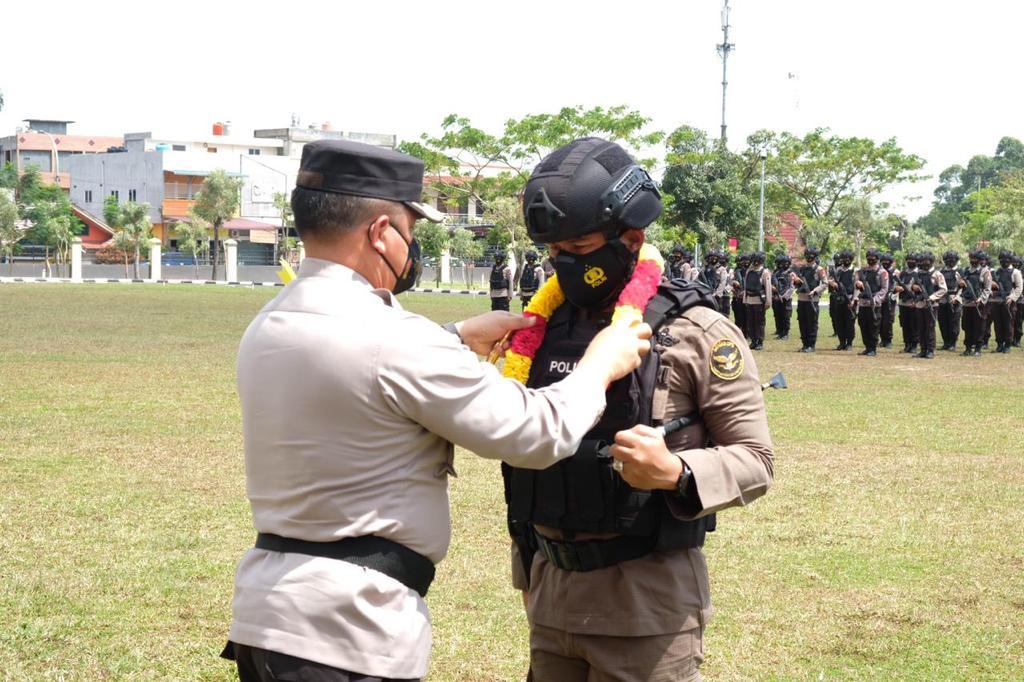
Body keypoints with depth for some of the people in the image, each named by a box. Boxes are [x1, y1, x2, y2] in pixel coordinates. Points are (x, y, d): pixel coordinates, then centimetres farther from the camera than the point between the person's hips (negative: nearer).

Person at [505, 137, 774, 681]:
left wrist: (676, 473, -27)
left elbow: (755, 460, -8)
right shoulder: (545, 326, 7)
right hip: (550, 596, 5)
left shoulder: (696, 333, -9)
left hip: (647, 601, -5)